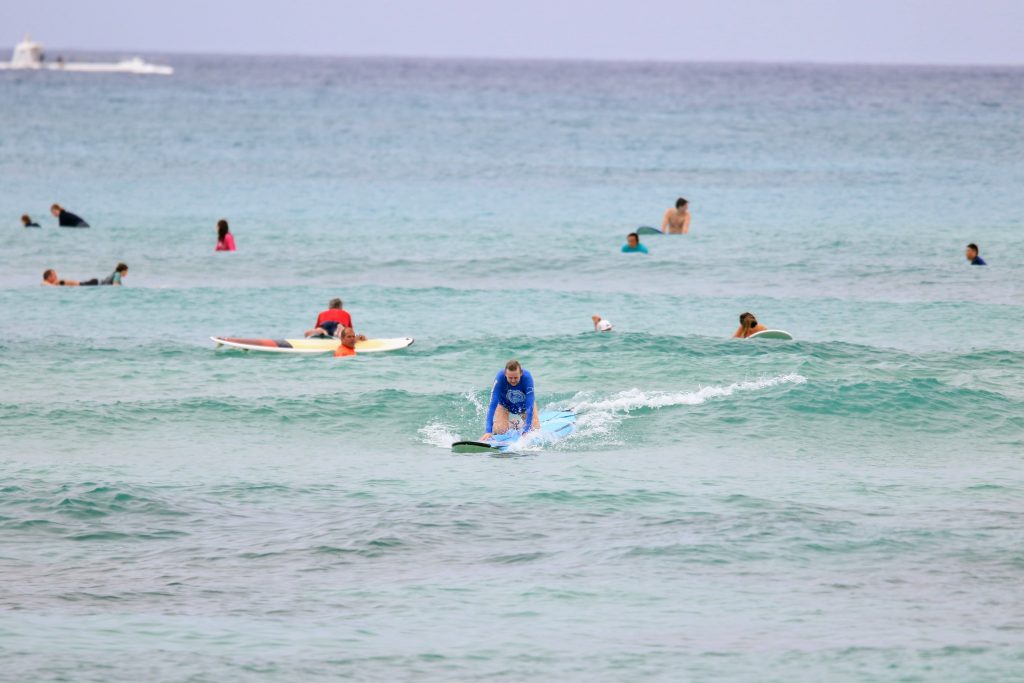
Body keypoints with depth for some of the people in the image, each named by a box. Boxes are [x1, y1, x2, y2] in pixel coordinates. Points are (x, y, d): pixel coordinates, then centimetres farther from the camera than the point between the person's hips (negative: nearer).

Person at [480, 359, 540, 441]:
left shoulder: (527, 377, -37)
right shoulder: (500, 378, -36)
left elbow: (530, 406, -38)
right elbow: (492, 405, -36)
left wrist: (526, 431, -44)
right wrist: (489, 431, -43)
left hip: (524, 404, 0)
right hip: (505, 404, 0)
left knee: (535, 429, -11)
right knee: (499, 430, -17)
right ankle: (511, 424, 18)